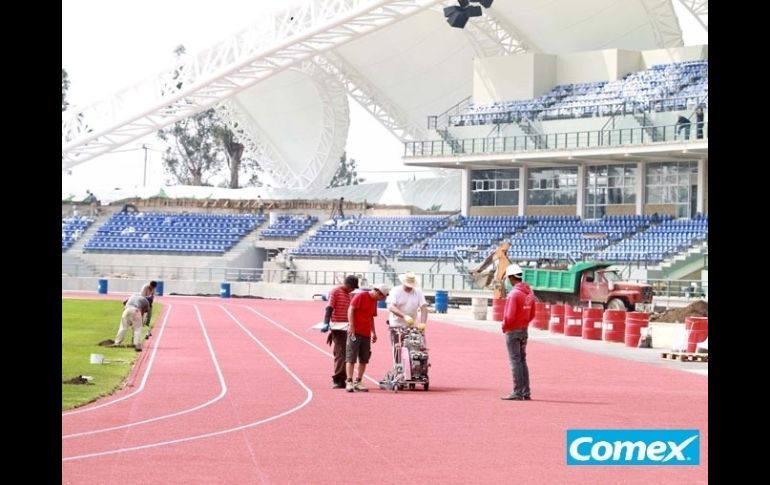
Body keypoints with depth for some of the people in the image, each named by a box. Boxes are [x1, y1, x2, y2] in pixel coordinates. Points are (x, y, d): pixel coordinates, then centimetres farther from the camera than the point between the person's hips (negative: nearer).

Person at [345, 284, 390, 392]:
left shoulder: (374, 302, 17)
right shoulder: (361, 296, -7)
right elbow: (351, 309, -12)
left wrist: (374, 333, 21)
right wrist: (351, 326, -18)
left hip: (366, 334, 8)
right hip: (355, 332, -8)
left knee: (364, 360, 6)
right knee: (351, 358, -6)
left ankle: (358, 382, 11)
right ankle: (349, 382, -7)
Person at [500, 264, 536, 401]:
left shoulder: (514, 293, -19)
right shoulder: (529, 292, 7)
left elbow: (510, 316, -22)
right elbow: (532, 314, 14)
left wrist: (505, 326, -5)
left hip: (513, 331, -8)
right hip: (524, 330, 8)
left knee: (515, 361, -4)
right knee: (522, 361, 14)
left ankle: (517, 393, -3)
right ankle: (526, 392, 16)